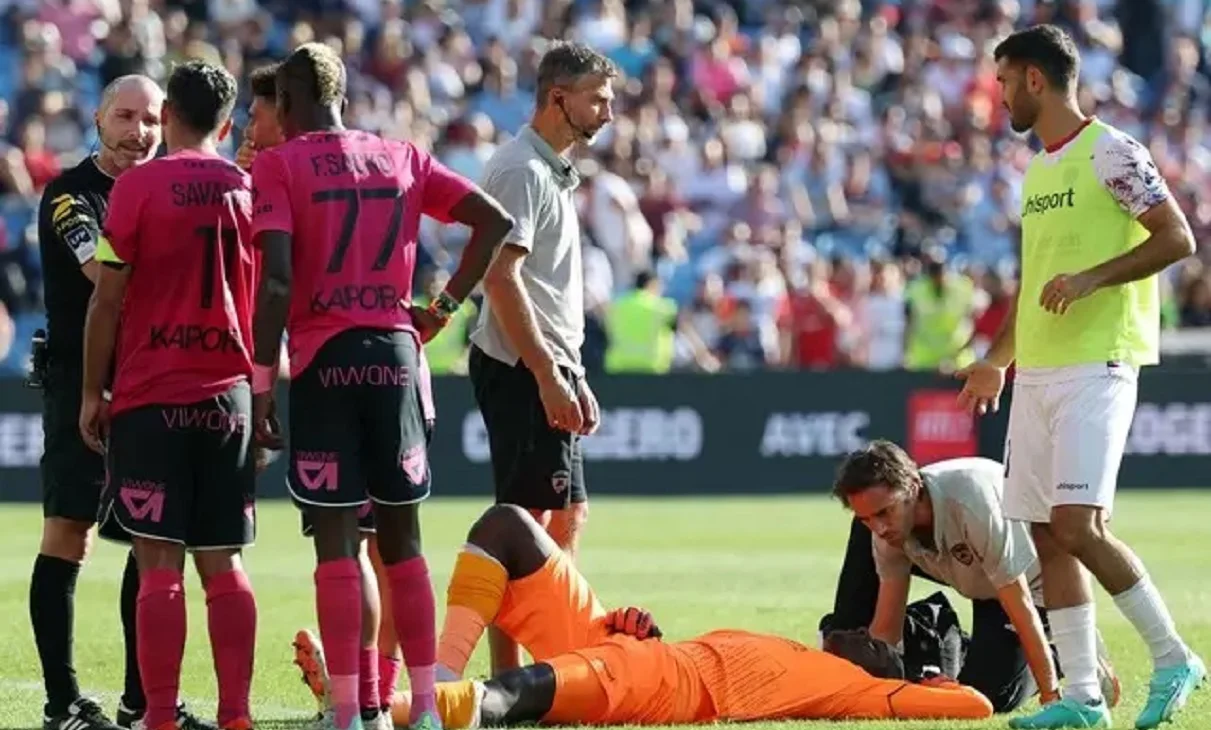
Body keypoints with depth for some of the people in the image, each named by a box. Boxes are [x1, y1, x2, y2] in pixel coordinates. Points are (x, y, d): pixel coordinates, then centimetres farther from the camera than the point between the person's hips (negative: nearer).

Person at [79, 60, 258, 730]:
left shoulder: (139, 186, -5)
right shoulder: (250, 190, 6)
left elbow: (107, 300, -5)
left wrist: (92, 393, 3)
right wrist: (263, 388, 21)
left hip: (150, 397, -4)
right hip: (228, 397, 4)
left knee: (159, 564, -5)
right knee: (223, 565, 7)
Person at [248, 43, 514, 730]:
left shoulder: (277, 166, -2)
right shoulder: (402, 158, 11)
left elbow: (277, 280, -12)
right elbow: (496, 221, 7)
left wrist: (261, 383, -8)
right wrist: (444, 307, 10)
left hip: (324, 360, -4)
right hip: (395, 354, 4)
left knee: (336, 542, -3)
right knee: (403, 541, 11)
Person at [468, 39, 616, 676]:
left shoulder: (556, 171, 18)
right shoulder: (521, 169, -14)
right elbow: (501, 276, -21)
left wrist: (574, 377, 21)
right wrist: (547, 377, -22)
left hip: (548, 367, 10)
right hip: (521, 368, -10)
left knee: (568, 514, 13)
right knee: (525, 520, -9)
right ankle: (506, 677, -9)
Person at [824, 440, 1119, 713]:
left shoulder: (973, 505, -42)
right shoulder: (886, 524, -20)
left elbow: (1021, 608, -36)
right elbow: (886, 629, -13)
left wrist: (1051, 698, -32)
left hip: (1030, 579, -7)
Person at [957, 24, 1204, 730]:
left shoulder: (1110, 153, -8)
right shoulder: (1039, 170, 18)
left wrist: (1091, 279, -21)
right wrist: (999, 360, 29)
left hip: (1096, 367, -9)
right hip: (1037, 373, 9)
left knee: (1077, 524, -18)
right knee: (1047, 533, 4)